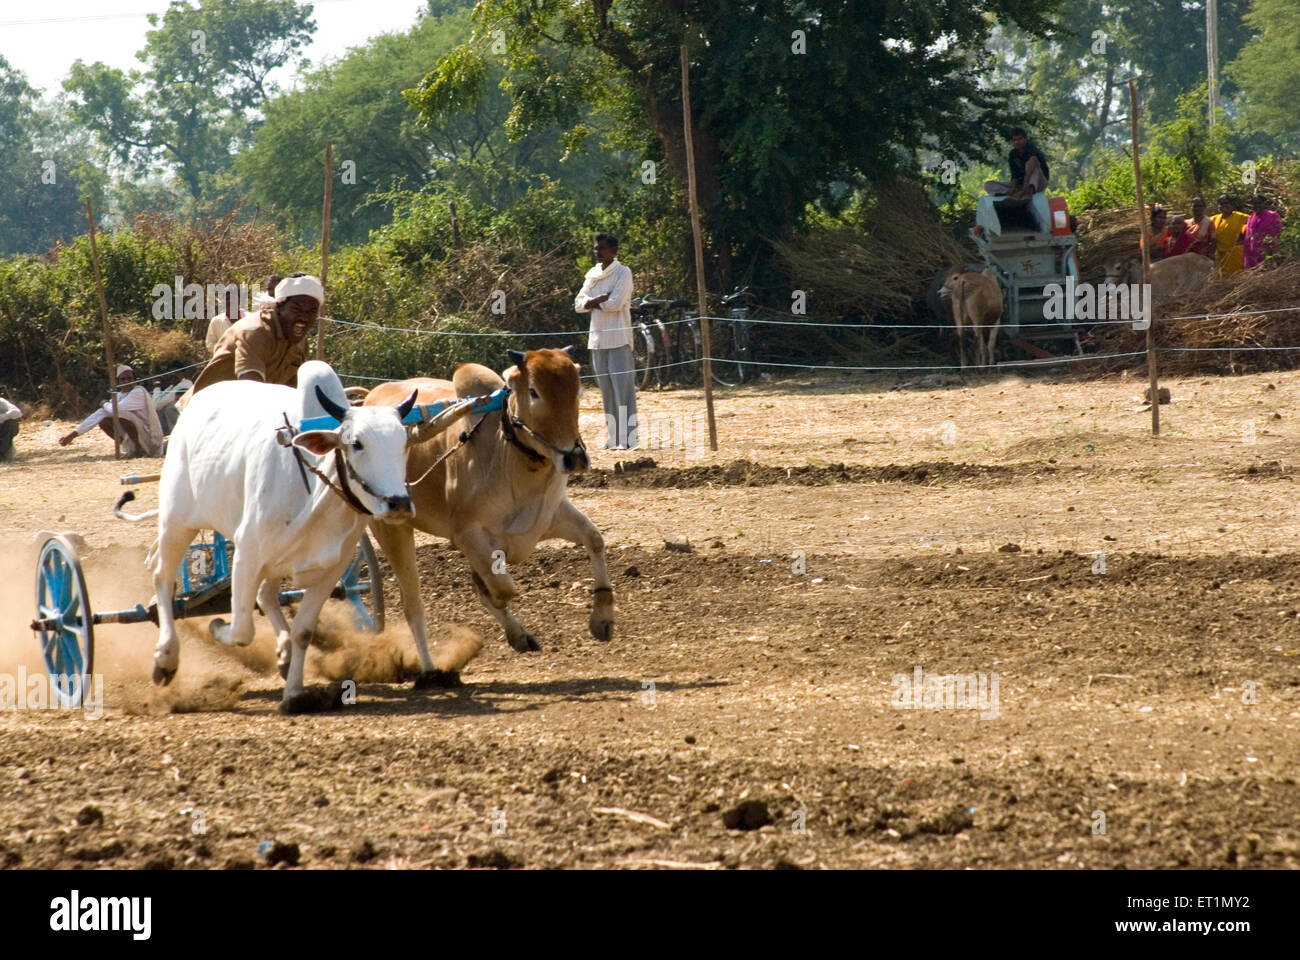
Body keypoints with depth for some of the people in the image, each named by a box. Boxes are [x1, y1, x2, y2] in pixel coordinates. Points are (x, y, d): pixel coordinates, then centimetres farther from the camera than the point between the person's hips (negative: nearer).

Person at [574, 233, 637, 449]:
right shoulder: (592, 275, 16)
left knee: (623, 387, -10)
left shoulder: (623, 273, -4)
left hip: (618, 340, -7)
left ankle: (628, 437, -12)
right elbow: (579, 304, 8)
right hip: (597, 339, 7)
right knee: (606, 390, 8)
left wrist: (592, 302, -2)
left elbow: (616, 303, -16)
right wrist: (601, 300, -10)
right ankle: (612, 436, 13)